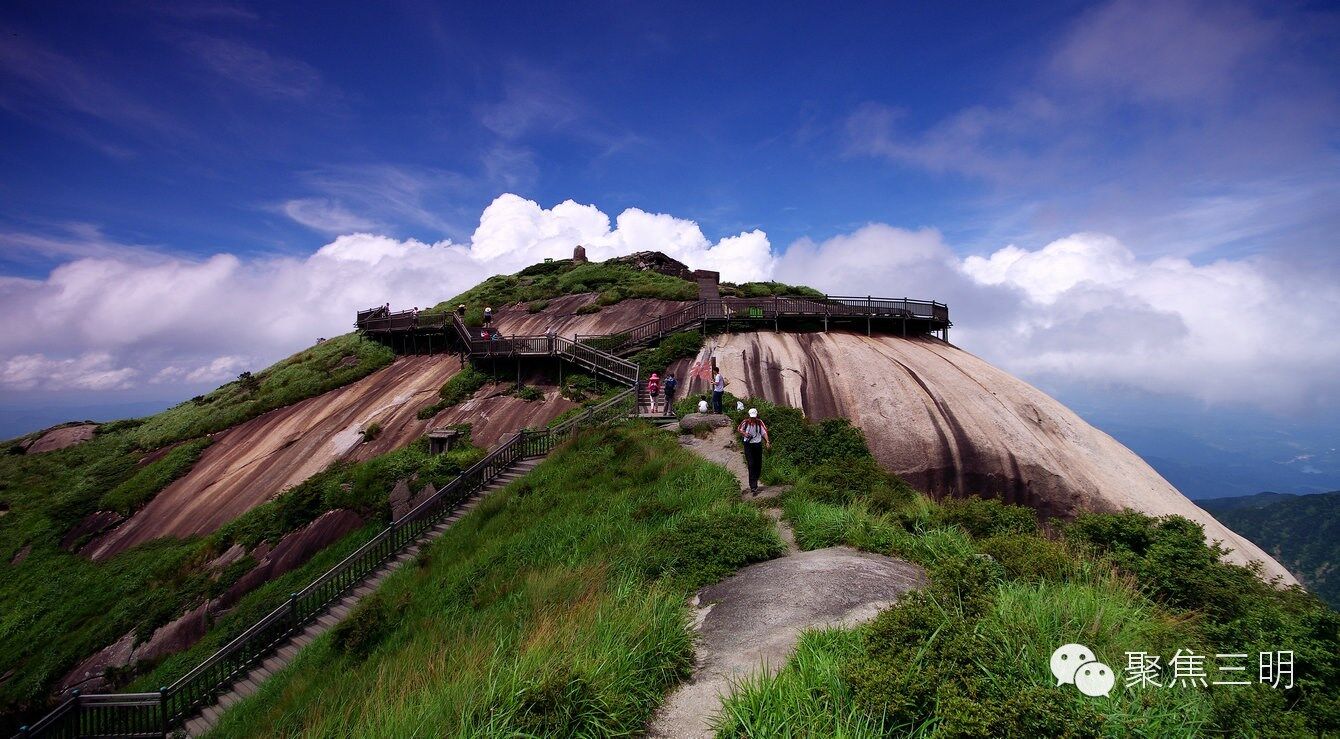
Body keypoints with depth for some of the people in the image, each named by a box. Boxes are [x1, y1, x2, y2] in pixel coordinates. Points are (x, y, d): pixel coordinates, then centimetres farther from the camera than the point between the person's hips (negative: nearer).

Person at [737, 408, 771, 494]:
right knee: (751, 465, -11)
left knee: (758, 465, 6)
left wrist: (767, 442, -21)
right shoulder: (745, 422, -7)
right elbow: (739, 429, 9)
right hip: (748, 445, -2)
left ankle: (755, 480, 28)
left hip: (758, 444, 2)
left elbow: (764, 432, -8)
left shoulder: (760, 422, -5)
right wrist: (744, 434, -10)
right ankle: (753, 487, -12)